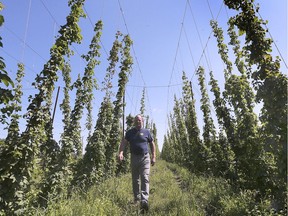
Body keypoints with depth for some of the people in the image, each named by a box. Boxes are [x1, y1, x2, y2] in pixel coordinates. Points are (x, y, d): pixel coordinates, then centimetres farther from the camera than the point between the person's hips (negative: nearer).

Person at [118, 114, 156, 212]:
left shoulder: (146, 132, 5)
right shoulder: (130, 132, 5)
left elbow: (152, 144, 10)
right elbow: (124, 142, -3)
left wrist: (154, 157, 4)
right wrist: (121, 152, -21)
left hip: (145, 157, -2)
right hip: (134, 158, 2)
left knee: (145, 179, -11)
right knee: (135, 180, 12)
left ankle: (144, 201, -14)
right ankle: (136, 198, 28)